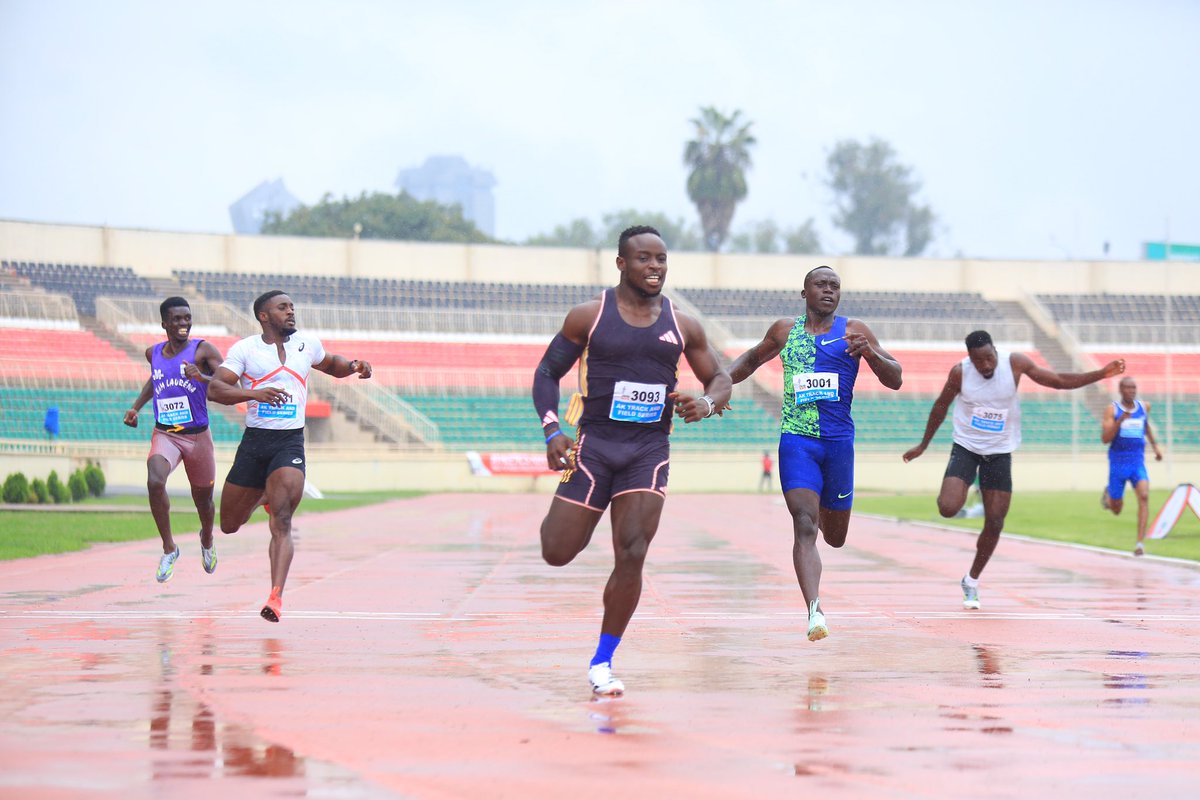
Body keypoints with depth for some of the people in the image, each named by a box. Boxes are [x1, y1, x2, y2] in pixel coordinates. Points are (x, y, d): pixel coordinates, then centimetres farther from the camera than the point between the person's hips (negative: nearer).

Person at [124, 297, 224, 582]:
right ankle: (169, 549, -13)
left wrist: (201, 377, -34)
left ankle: (207, 540, 50)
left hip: (197, 435, -2)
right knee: (155, 482, -28)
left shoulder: (202, 350, -8)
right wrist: (136, 407, 20)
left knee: (203, 498, 14)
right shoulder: (154, 353, 6)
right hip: (164, 434, 2)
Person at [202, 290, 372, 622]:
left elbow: (331, 364, 31)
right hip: (254, 441, 0)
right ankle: (263, 496, 48)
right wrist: (254, 393, -29)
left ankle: (276, 597, -27)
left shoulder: (307, 344, 10)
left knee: (282, 523, -19)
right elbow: (215, 389, -13)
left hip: (290, 443, 0)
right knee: (230, 525, 13)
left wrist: (354, 366, 9)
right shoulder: (244, 349, -2)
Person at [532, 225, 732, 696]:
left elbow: (720, 378, 14)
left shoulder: (682, 326, 5)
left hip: (649, 450, 1)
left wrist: (708, 404, -10)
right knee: (557, 554, -1)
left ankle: (601, 664, 2)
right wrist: (552, 431, -11)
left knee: (631, 557, -12)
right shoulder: (589, 317, -2)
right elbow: (547, 372, 3)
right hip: (594, 444, -1)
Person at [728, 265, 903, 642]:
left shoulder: (853, 331, 3)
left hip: (839, 441, 1)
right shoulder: (784, 330, 8)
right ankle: (815, 611, -29)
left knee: (836, 537, 12)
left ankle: (823, 511, 49)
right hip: (796, 441, -1)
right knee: (804, 526, -19)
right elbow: (752, 359, 27)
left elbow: (895, 381, 0)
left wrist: (870, 353, -19)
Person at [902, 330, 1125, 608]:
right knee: (948, 509, -23)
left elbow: (1059, 381, -6)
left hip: (1000, 452, 1)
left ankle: (971, 582, 18)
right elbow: (941, 405, 3)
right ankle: (955, 493, 17)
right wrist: (923, 445, 12)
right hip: (966, 447, -1)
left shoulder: (1015, 363, -13)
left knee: (995, 523, -1)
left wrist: (1102, 374, -14)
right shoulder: (960, 372, -14)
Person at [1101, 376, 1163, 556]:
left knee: (1144, 496, -23)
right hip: (1118, 464, -2)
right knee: (1117, 509, 9)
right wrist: (1120, 420, -27)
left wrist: (1155, 445, 25)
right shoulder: (1112, 410, -8)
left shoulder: (1144, 407, 5)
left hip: (1138, 463, 2)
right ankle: (1108, 495, 47)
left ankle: (1140, 543, -24)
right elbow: (1105, 439, -16)